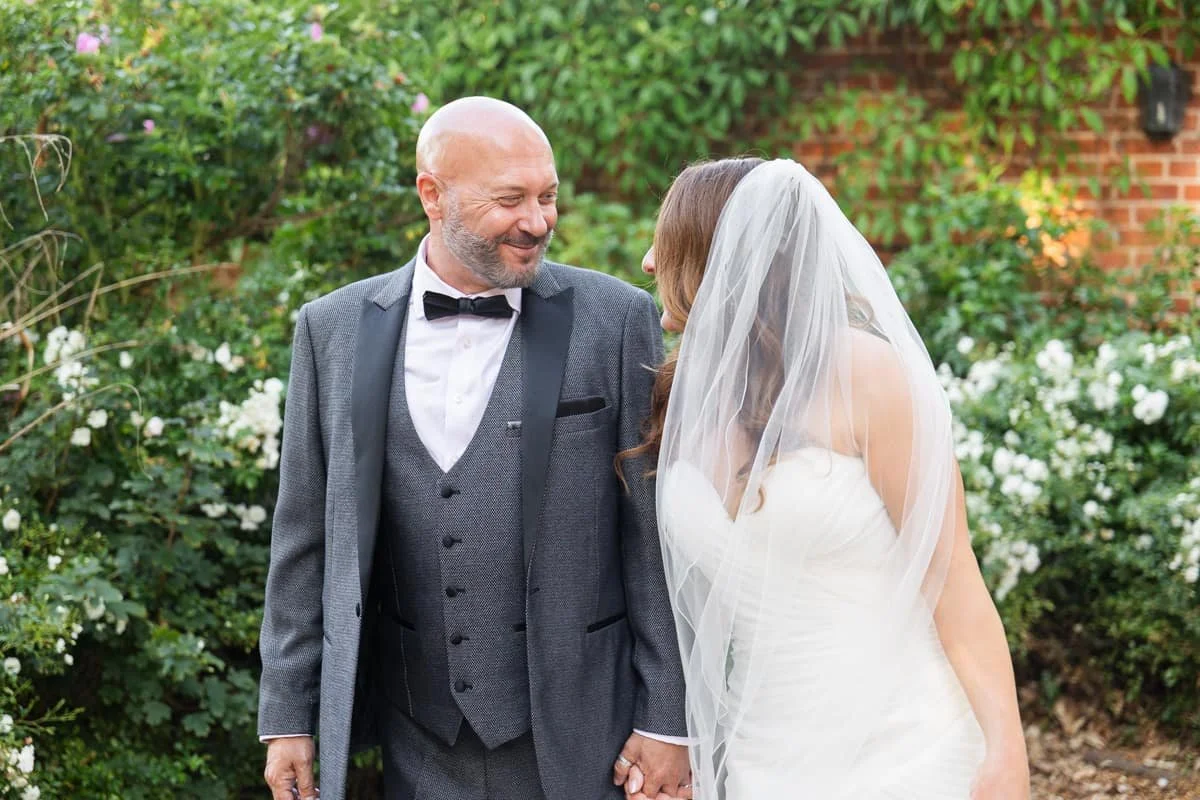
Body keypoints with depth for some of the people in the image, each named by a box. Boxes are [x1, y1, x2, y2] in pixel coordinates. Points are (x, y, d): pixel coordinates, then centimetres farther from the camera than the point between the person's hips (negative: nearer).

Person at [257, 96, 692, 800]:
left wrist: (667, 721, -5)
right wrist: (288, 715, 6)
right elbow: (306, 539, 8)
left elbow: (656, 538, -3)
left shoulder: (617, 320, -3)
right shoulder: (335, 330, 3)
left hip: (573, 737, -2)